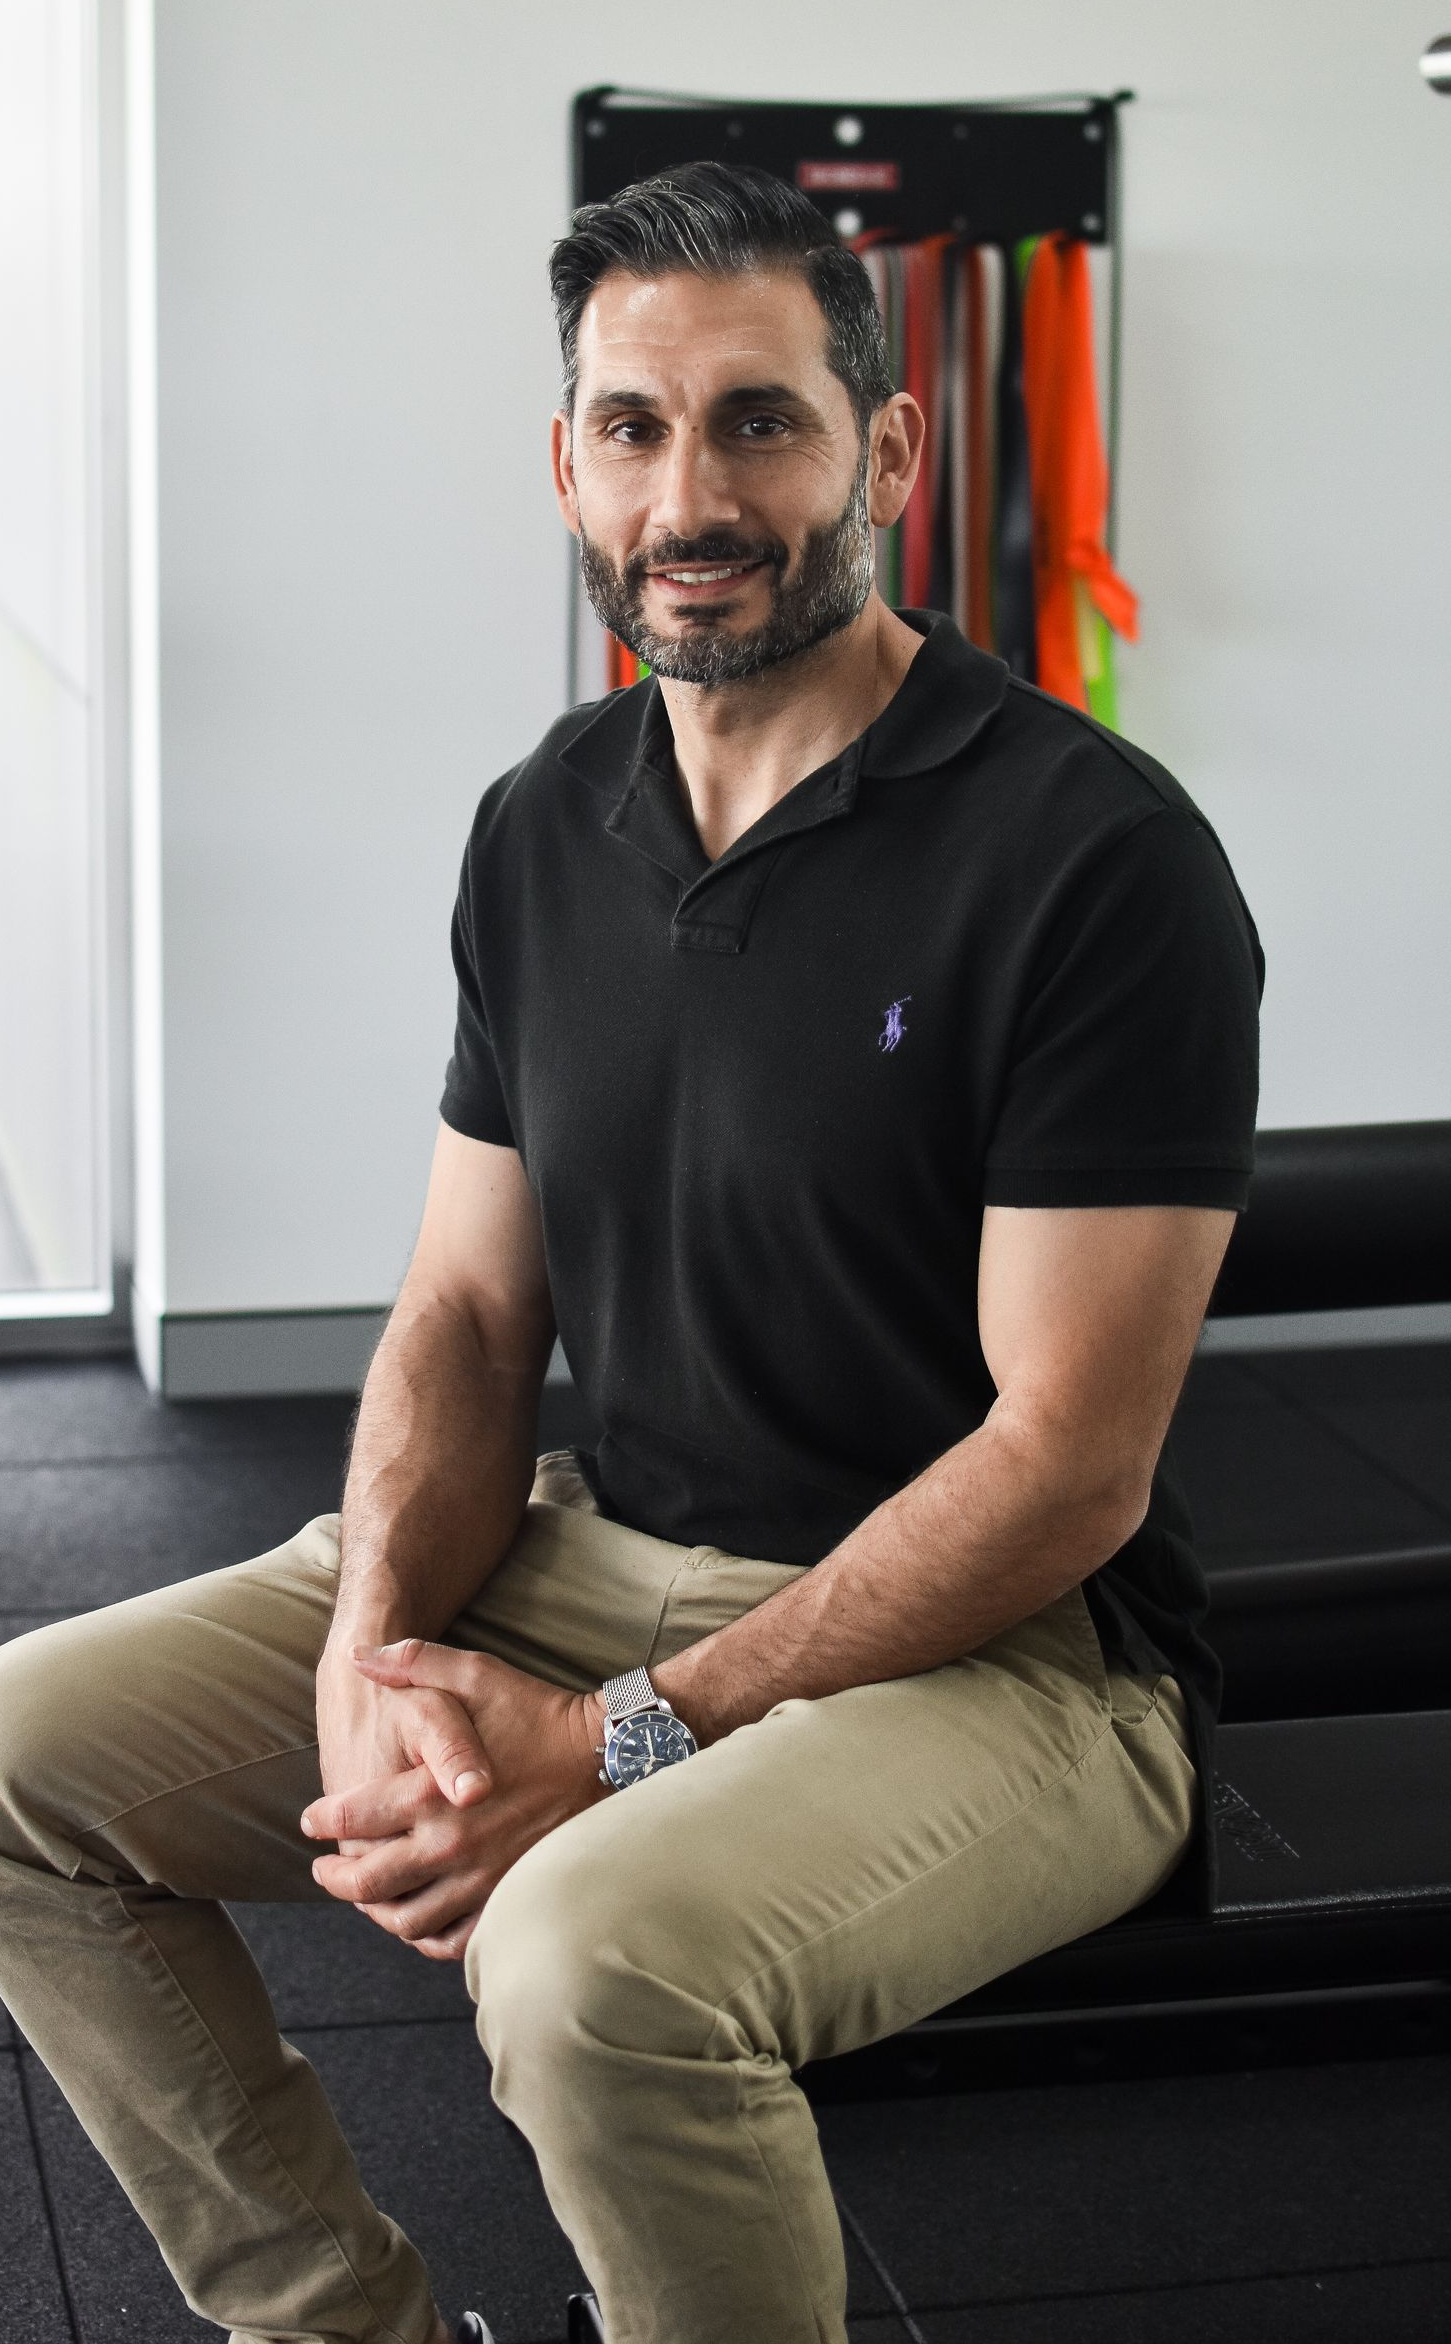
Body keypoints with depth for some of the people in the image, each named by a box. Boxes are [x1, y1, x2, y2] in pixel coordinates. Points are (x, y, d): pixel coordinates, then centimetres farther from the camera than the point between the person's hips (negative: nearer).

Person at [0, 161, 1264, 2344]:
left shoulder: (1093, 854, -16)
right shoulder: (546, 827, 6)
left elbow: (1068, 1463, -18)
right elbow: (470, 1312, 9)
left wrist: (626, 1741, -21)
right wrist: (374, 1647, -11)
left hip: (999, 1649, -7)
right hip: (598, 1557, 7)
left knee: (595, 1953, -36)